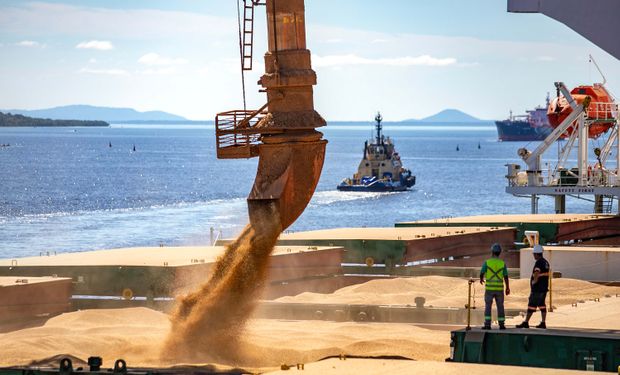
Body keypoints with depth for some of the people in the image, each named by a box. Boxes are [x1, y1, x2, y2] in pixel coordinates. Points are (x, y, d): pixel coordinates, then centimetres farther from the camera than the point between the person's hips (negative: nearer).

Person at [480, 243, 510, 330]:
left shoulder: (487, 262, -6)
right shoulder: (502, 263, -1)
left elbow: (481, 274, -5)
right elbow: (506, 277, -2)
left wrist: (481, 279, 18)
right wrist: (508, 288, 8)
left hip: (489, 288, -2)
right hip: (499, 288, 2)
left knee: (488, 306, 2)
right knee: (500, 306, 11)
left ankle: (487, 324, -6)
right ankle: (501, 324, 12)